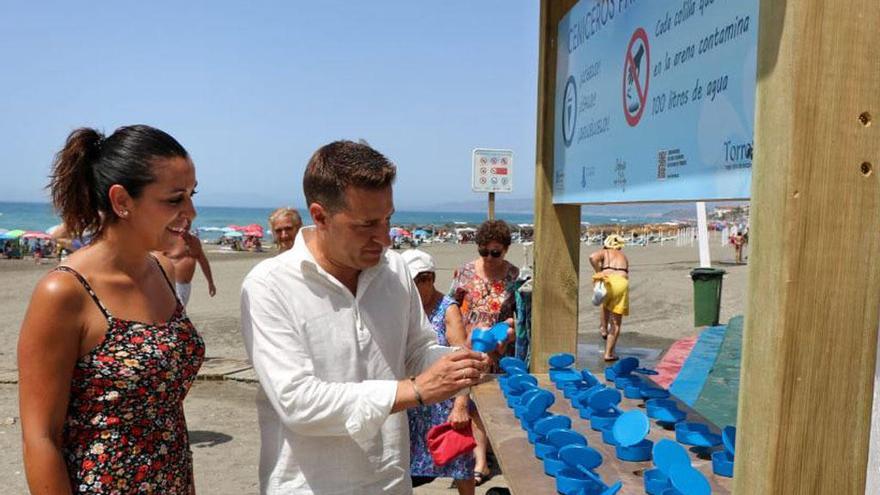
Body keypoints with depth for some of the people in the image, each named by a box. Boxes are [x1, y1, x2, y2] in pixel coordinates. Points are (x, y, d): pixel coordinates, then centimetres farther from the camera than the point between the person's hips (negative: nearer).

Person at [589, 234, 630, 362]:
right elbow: (626, 275, 20)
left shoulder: (604, 252, 19)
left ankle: (603, 329, 37)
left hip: (608, 282, -1)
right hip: (622, 284, 1)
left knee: (605, 304, 38)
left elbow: (593, 257, -4)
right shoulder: (624, 257, 29)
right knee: (616, 323, 10)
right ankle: (609, 353, 10)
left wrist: (598, 272, 3)